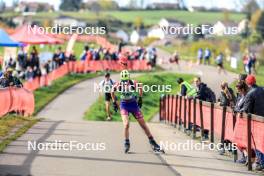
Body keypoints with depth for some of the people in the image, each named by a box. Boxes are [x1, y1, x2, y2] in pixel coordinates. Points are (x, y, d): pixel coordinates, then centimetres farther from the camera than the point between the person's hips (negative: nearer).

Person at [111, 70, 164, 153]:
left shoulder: (133, 83, -19)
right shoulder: (118, 85, -17)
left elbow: (140, 88, 4)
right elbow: (112, 91, 4)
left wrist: (140, 98, 7)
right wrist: (114, 102, 6)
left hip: (133, 104, 1)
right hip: (124, 106, -1)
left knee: (143, 125, 4)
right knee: (126, 124, -19)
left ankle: (152, 142, 14)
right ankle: (127, 144, -2)